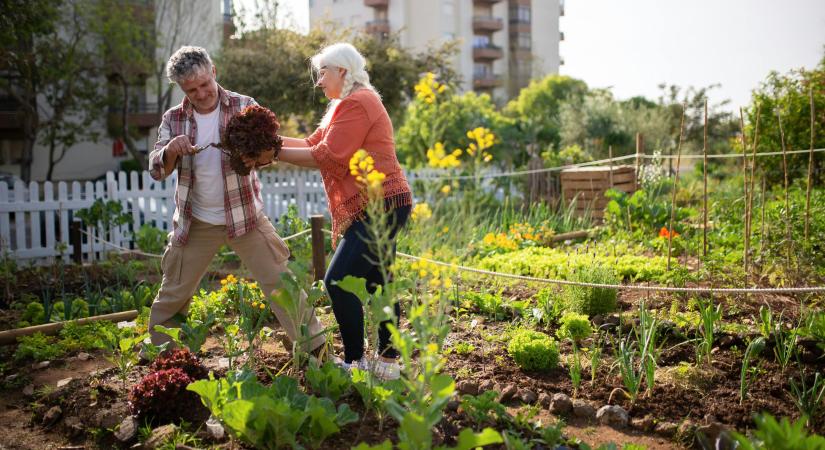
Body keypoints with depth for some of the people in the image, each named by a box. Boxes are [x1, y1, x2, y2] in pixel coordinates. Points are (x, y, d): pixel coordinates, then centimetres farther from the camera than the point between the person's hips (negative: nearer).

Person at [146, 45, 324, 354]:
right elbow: (156, 170, -3)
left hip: (245, 216, -1)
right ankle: (158, 351, 32)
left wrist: (261, 155, -35)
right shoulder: (173, 119, 0)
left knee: (281, 281, -4)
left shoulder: (243, 107, -5)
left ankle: (314, 346, 5)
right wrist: (172, 149, -26)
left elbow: (268, 151, -10)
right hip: (195, 223, 2)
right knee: (173, 293, 11)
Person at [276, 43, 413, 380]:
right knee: (377, 281, 14)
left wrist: (276, 153, -14)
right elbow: (313, 143, 14)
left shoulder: (356, 103, -13)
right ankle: (387, 361, 24)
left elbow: (328, 157, -18)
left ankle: (354, 362, -2)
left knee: (338, 280, -12)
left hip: (380, 205, -11)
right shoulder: (345, 105, 21)